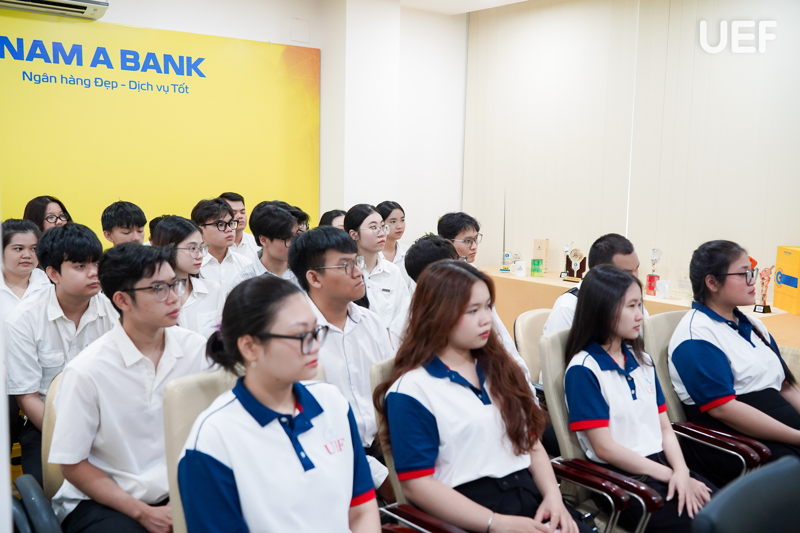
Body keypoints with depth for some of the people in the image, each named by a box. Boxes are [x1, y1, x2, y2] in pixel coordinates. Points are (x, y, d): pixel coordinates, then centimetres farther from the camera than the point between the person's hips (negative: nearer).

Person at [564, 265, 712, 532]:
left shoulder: (642, 360, 12)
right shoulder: (584, 369, -9)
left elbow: (665, 427, 11)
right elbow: (604, 448, -12)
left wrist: (681, 471, -7)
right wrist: (669, 475, -11)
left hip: (660, 462, 6)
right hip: (619, 477, -6)